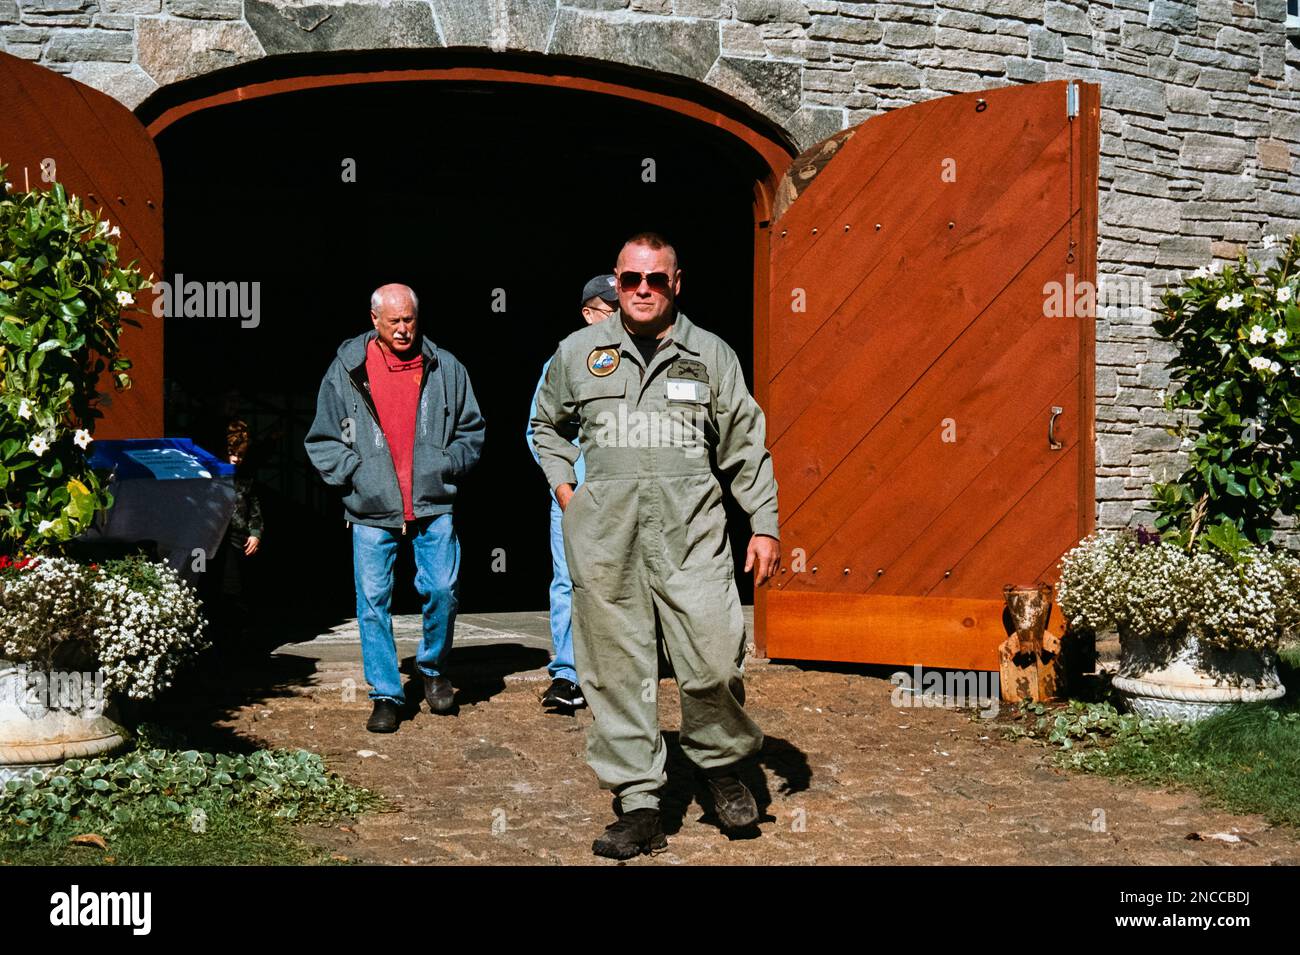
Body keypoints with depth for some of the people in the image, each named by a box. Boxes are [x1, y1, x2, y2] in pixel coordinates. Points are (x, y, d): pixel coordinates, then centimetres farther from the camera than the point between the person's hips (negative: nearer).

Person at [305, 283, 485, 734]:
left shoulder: (445, 368, 6)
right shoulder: (346, 370, 3)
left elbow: (471, 431, 15)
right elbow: (322, 441, 8)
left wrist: (447, 467, 1)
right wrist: (354, 472, -5)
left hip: (433, 506, 0)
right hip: (371, 511, 0)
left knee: (442, 589, -5)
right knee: (373, 601, 1)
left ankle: (433, 668, 23)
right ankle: (386, 695, 13)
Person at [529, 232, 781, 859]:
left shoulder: (711, 355, 9)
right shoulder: (578, 352, 12)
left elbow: (746, 446, 11)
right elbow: (547, 426, 27)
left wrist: (764, 525, 5)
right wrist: (564, 490, 13)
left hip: (690, 528, -1)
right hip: (604, 530, 1)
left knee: (713, 660, -10)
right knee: (617, 668, 1)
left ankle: (721, 762, 19)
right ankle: (638, 805, 11)